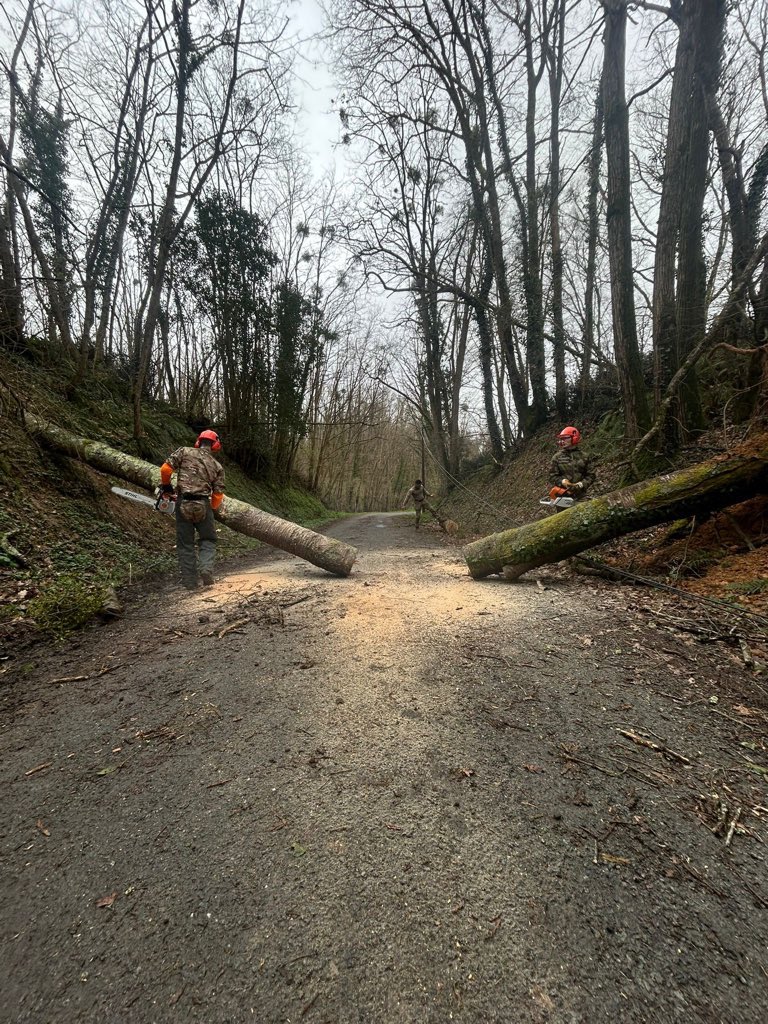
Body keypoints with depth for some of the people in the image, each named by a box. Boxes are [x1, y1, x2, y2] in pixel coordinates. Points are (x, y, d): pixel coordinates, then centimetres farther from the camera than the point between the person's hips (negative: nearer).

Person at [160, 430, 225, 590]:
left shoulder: (184, 452, 4)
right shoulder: (217, 466, 8)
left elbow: (165, 468, -3)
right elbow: (218, 494, 5)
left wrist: (166, 485, 16)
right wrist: (211, 510, 22)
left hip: (183, 503, 0)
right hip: (203, 505, 0)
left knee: (185, 544, 10)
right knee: (208, 540, 16)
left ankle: (189, 582, 9)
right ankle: (207, 569, -9)